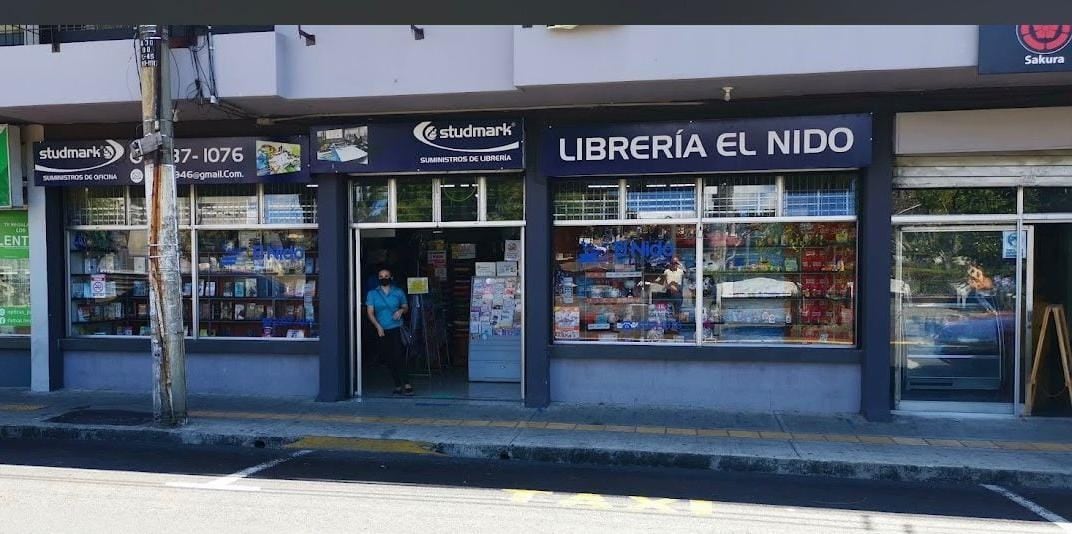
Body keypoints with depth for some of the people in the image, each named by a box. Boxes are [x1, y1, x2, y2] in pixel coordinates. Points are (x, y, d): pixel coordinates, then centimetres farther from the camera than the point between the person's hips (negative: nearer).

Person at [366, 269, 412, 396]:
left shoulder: (398, 292, 8)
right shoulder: (372, 294, 6)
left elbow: (406, 307, 19)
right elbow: (370, 312, 0)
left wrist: (401, 310, -5)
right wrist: (378, 326, -14)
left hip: (397, 329, -2)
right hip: (382, 331, 2)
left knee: (398, 356, -14)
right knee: (389, 359, 4)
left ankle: (406, 385, -15)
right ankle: (398, 385, 13)